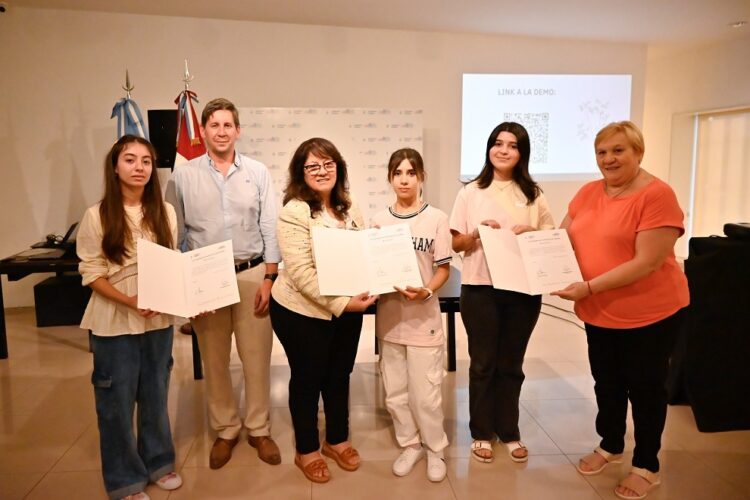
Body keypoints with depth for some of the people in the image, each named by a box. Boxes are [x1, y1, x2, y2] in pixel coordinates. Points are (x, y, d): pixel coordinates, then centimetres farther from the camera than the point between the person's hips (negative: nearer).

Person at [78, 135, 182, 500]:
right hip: (114, 322, -3)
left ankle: (158, 462, 38)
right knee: (117, 400, 9)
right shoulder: (97, 215, -9)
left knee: (155, 394, 17)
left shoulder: (165, 212, 1)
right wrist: (129, 301, -22)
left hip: (159, 320, 3)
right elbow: (91, 274, -9)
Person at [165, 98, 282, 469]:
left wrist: (269, 277, -5)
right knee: (214, 360, 10)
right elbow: (173, 234, 4)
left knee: (257, 357, 6)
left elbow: (270, 228, 1)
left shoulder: (258, 172, 1)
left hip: (252, 274, 0)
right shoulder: (183, 176, 1)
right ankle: (225, 430, 28)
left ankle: (259, 429, 23)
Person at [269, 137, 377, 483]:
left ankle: (337, 440, 39)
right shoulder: (294, 212, -17)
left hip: (348, 309, 6)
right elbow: (300, 272, -24)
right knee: (307, 379, 10)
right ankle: (306, 451, 30)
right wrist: (343, 304, -27)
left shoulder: (349, 207, 4)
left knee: (339, 376, 18)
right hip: (302, 311, -6)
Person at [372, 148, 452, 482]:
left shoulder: (436, 218, -6)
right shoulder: (379, 220, 3)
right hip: (389, 316, 4)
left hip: (424, 317, -3)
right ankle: (410, 444, 34)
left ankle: (435, 449, 27)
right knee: (395, 391, 14)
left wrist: (426, 291, -21)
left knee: (425, 392, 3)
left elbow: (443, 269, -4)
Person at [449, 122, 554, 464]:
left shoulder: (533, 194, 6)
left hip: (523, 290, 2)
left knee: (511, 364, 13)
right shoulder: (470, 193, 1)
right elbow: (456, 244, 2)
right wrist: (478, 233, -17)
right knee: (483, 363, 8)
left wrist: (532, 234, -12)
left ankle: (509, 432, 29)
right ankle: (481, 433, 24)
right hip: (480, 289, -1)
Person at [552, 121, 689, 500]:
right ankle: (610, 445, 43)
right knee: (607, 384, 20)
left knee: (644, 388, 11)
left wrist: (589, 287, -26)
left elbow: (647, 262, -24)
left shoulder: (657, 194, -18)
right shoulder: (588, 192, 3)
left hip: (650, 313, -6)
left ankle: (647, 466, 31)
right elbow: (565, 237, 13)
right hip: (599, 313, 6)